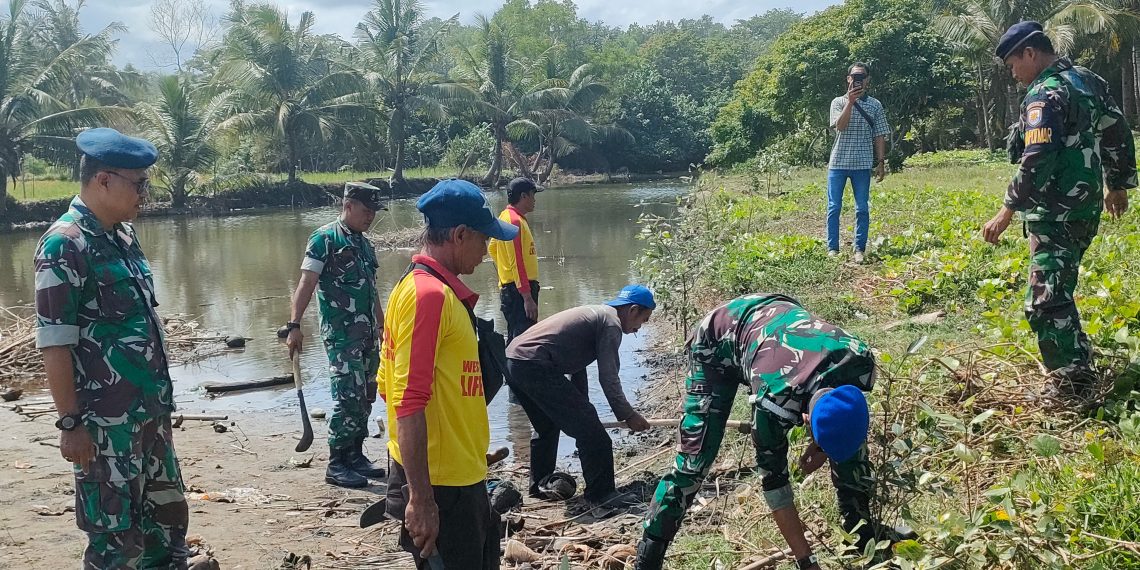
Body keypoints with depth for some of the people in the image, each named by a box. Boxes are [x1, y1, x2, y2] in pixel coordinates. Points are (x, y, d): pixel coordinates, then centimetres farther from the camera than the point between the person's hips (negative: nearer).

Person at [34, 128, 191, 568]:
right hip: (106, 420, -8)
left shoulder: (123, 235, 10)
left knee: (167, 515, 17)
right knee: (116, 533, 2)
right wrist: (71, 423, -17)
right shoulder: (65, 244, -15)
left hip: (150, 410, 8)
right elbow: (54, 344, -17)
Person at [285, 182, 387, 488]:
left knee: (366, 396, 10)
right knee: (348, 397, -10)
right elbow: (306, 283, -15)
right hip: (340, 333, -8)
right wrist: (294, 326, -23)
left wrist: (383, 327, 26)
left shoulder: (365, 244, 16)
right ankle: (336, 465, -1)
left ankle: (355, 455, 22)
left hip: (368, 333, 8)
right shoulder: (325, 238, -7)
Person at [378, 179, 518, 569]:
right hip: (439, 485, -10)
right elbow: (409, 403, -24)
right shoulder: (429, 294, -19)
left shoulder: (434, 290, 12)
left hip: (462, 478, 10)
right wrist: (421, 498, -25)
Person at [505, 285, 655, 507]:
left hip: (513, 359, 10)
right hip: (535, 366, -10)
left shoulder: (594, 314, 25)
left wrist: (581, 407, 34)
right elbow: (608, 379, -8)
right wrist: (628, 415, 2)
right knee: (589, 429, -2)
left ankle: (539, 484, 40)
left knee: (547, 425, 29)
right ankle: (601, 492, 4)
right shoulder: (611, 323, -4)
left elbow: (577, 366, 31)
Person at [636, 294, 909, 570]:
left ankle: (861, 526, 15)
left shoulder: (860, 361, -31)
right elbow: (774, 480, -29)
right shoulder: (774, 399, -42)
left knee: (851, 437, -3)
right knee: (695, 457, -16)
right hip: (719, 341, -5)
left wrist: (822, 445, -14)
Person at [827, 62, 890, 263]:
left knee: (862, 209, 1)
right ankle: (832, 249, 6)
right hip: (838, 163, -1)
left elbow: (879, 136, 8)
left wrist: (881, 162, 2)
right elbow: (840, 125, -11)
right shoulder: (838, 102, 5)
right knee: (834, 207, 0)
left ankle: (860, 249, 7)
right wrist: (851, 101, -16)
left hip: (862, 164, 1)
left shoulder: (875, 105, 9)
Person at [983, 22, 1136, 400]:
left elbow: (1037, 160, -26)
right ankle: (1077, 360, 35)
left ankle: (1073, 385, -9)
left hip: (1056, 214, -10)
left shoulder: (1045, 94, -17)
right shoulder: (1088, 80, 12)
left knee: (1045, 302, -10)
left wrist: (1008, 211, -23)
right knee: (1058, 290, 23)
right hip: (1086, 206, 10)